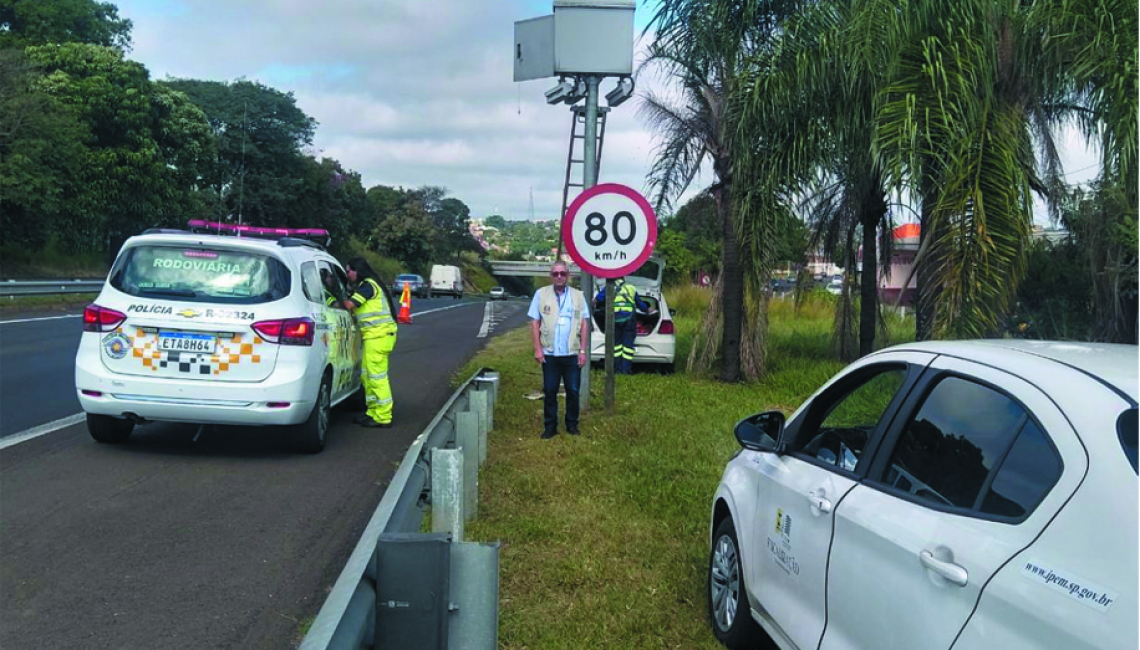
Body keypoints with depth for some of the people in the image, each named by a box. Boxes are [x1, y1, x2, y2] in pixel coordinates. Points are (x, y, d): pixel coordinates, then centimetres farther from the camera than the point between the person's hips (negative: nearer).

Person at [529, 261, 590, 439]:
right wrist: (538, 349, -4)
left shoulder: (578, 296, 6)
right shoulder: (541, 294, 3)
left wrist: (583, 351, -1)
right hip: (550, 354, -1)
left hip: (572, 354, 1)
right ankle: (550, 427, 15)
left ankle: (572, 425, 20)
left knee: (573, 391, 6)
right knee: (550, 392, 6)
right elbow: (535, 323, 2)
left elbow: (584, 324, 5)